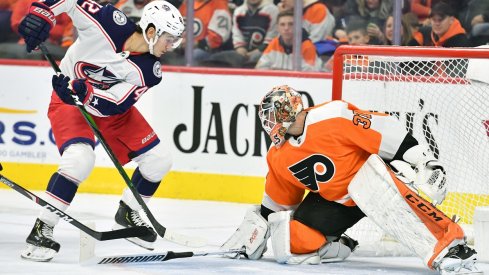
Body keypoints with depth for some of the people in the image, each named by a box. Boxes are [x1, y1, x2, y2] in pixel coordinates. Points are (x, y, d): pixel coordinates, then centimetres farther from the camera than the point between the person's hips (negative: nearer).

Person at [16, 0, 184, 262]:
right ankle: (41, 230, -22)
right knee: (80, 158, -31)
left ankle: (127, 215, 26)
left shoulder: (149, 70, -17)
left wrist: (83, 91, -43)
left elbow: (116, 104, -26)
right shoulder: (109, 22, -29)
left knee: (159, 159, 1)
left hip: (110, 105, 6)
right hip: (69, 101, -6)